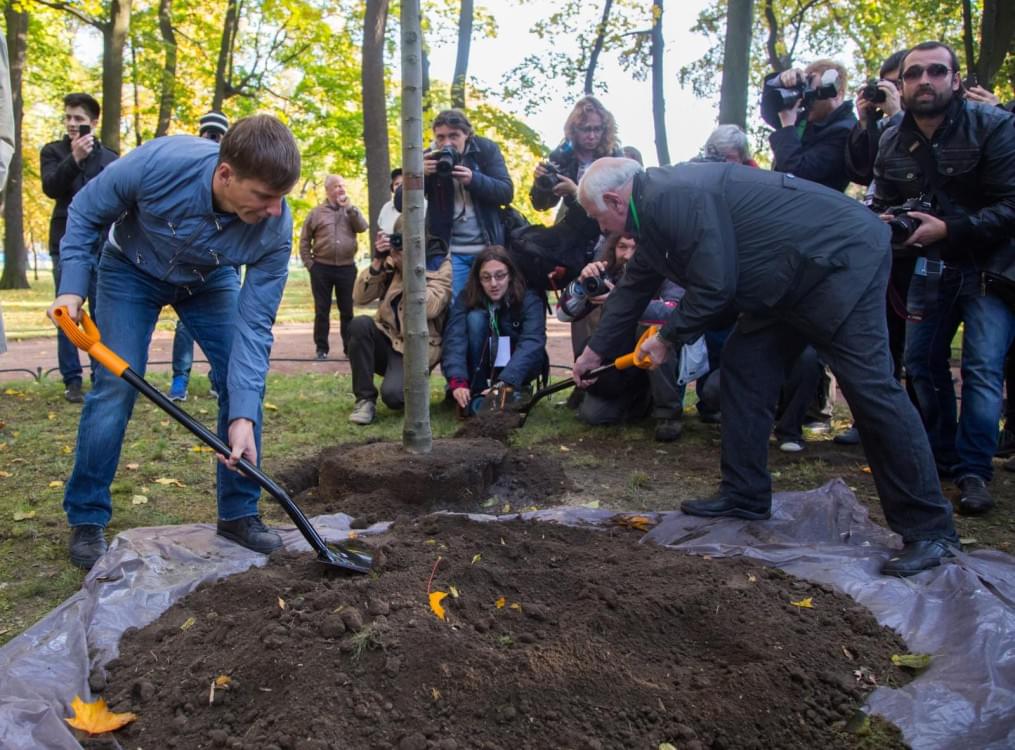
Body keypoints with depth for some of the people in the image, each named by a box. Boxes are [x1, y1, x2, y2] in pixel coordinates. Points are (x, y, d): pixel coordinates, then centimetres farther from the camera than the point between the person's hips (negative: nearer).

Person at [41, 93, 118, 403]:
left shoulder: (109, 158, 10)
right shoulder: (53, 152, 7)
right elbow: (51, 187, -9)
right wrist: (75, 158, -22)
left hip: (102, 245, 1)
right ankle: (72, 381, 5)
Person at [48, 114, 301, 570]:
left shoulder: (275, 229, -32)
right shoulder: (158, 163, -38)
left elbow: (253, 325, -28)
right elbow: (84, 212, -16)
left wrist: (243, 415, -34)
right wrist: (72, 287, -22)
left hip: (211, 281, 2)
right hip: (132, 271, -2)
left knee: (245, 380, -9)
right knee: (115, 387, -10)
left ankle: (239, 513, 6)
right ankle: (86, 519, 7)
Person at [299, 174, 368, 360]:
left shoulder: (351, 210, 11)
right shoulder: (317, 213, 4)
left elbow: (363, 227, -8)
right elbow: (304, 241, 5)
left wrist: (349, 207, -11)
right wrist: (310, 264, -1)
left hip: (347, 268, 1)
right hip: (322, 268, -1)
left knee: (347, 310, 6)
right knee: (322, 310, 3)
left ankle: (350, 348, 12)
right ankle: (322, 348, 10)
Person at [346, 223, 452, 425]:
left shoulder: (441, 266, -7)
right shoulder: (391, 260, 4)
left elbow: (430, 308, -25)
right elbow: (360, 297, -5)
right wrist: (377, 261, -17)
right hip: (386, 340, 5)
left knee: (393, 394, -31)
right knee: (360, 324, -29)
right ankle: (365, 399, -14)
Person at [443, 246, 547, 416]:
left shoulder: (529, 300, -21)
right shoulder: (466, 298, -16)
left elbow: (531, 342, -37)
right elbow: (455, 338, -30)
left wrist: (504, 384, -52)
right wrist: (458, 382, -48)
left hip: (517, 367, 0)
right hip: (478, 370, 1)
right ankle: (475, 395, -22)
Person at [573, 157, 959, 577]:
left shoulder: (673, 197, -22)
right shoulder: (655, 208, 12)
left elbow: (713, 286, -23)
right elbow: (634, 286, 22)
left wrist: (669, 338, -7)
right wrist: (595, 351, 30)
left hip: (842, 257, -11)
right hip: (794, 276, 11)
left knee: (868, 386, -13)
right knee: (744, 365, 9)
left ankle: (928, 530, -6)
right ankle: (744, 496, 16)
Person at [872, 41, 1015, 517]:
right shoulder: (891, 143, 1)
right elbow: (881, 204, 11)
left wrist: (948, 229, -26)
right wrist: (884, 223, -12)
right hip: (932, 266, 5)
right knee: (922, 363, 8)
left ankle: (973, 472, -6)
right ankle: (942, 456, 25)